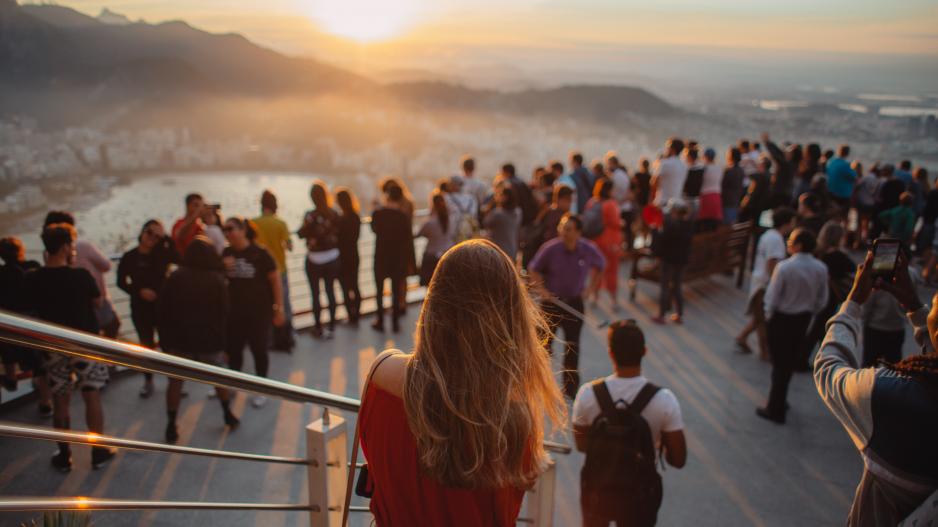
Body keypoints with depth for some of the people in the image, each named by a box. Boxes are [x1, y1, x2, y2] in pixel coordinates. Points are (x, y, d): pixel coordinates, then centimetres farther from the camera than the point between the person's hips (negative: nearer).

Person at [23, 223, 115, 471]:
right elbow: (97, 300, 0)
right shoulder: (81, 275, -16)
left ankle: (64, 456, 21)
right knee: (92, 396, 6)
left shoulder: (33, 279, -7)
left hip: (54, 347, 3)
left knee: (60, 401, 12)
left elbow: (32, 308, 9)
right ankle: (99, 451, 13)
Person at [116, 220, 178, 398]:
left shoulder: (162, 254, -4)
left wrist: (166, 238, -26)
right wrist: (139, 291, -14)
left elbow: (178, 258, -24)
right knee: (146, 344, 10)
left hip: (163, 304, -1)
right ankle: (148, 381, 24)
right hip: (140, 307, 1)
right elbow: (121, 282, 1)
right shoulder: (129, 257, -2)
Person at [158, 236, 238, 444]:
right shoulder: (217, 280, -5)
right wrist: (221, 339, 4)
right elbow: (224, 313, -5)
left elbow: (162, 312, -1)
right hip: (209, 340, 0)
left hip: (178, 340, 0)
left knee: (175, 381, 7)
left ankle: (171, 426, 6)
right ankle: (228, 415, 25)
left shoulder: (174, 278, -3)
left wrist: (165, 339, 7)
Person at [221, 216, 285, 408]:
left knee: (258, 349, 6)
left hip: (259, 311, -4)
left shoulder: (259, 253, -13)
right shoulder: (227, 253, 0)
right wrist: (223, 268, -12)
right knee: (232, 348, 12)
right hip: (234, 311, 4)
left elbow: (275, 280, -9)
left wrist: (279, 309, -9)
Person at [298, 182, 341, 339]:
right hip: (332, 258, 4)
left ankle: (318, 327, 16)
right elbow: (338, 233, 3)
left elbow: (301, 234, -8)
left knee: (315, 294, 8)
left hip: (315, 260, -4)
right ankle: (331, 326, 18)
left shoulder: (310, 216, -17)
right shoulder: (334, 214, -4)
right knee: (330, 292, 13)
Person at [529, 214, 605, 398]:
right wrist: (541, 289, -13)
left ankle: (571, 387, 19)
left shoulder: (588, 250, -12)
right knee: (544, 342, 7)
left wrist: (592, 286, 4)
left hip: (574, 302, 1)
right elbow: (533, 269, -4)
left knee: (573, 346, 6)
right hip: (551, 301, -1)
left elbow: (600, 264, 10)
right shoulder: (550, 248, -18)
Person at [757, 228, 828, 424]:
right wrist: (808, 314, 16)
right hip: (803, 319, 5)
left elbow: (772, 297, -19)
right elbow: (821, 300, 0)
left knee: (779, 363, 7)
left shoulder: (784, 267, -24)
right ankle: (779, 401, 37)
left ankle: (776, 409, 17)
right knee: (790, 362, 21)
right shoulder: (820, 269, -9)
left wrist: (769, 316, 0)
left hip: (781, 319, -5)